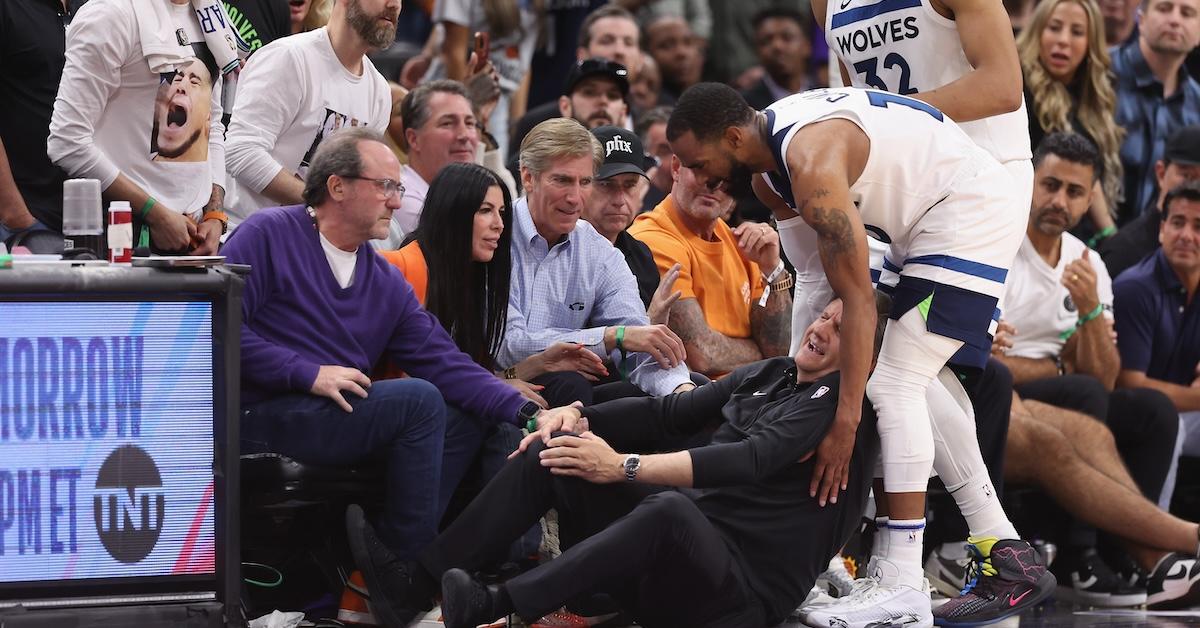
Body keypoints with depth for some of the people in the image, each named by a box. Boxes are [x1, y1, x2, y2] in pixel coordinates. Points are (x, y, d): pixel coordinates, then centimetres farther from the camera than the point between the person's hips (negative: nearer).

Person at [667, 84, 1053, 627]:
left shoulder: (813, 164, -26)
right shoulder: (767, 161, 4)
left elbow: (858, 301, -26)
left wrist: (844, 422, -25)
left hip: (970, 213, -10)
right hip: (928, 223, 10)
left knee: (895, 387, -15)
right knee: (911, 391, 10)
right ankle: (1008, 557, 14)